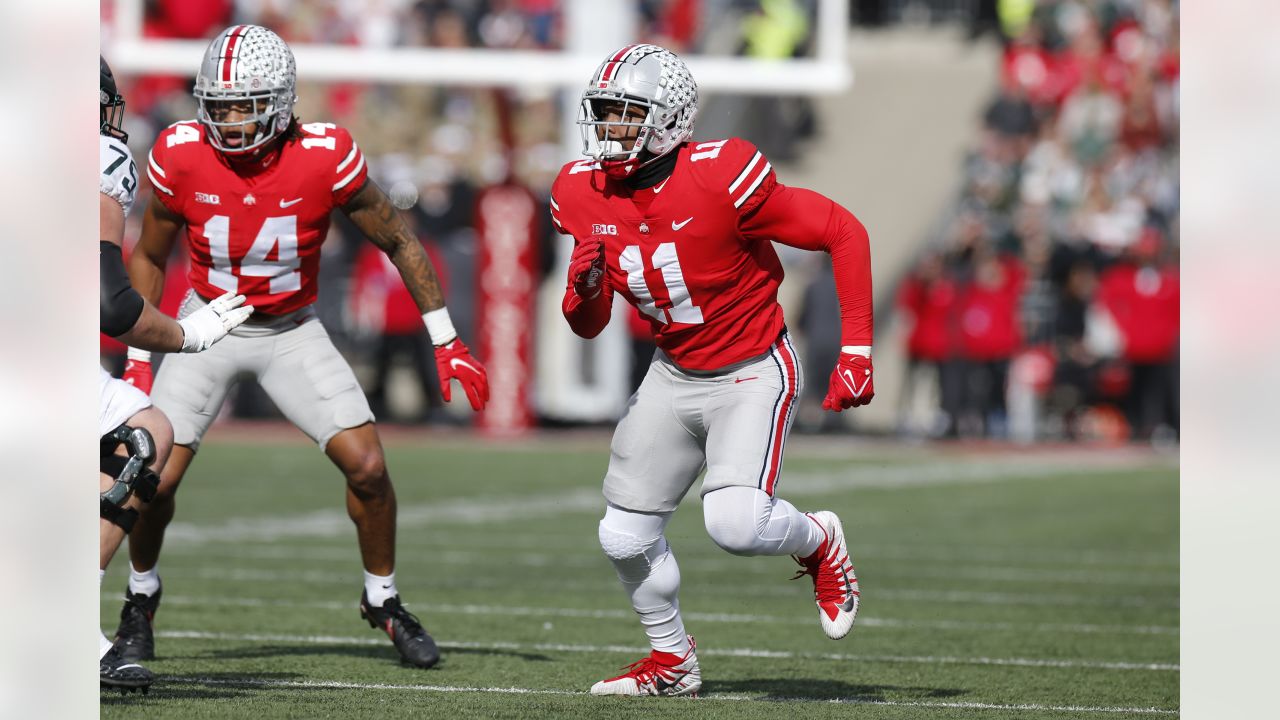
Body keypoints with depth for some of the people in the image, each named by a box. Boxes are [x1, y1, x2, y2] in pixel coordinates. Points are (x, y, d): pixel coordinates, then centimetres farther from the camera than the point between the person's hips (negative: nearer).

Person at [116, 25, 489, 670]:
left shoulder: (325, 158, -21)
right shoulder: (181, 157, -18)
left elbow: (398, 242, -7)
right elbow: (148, 258, 0)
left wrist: (446, 344, -5)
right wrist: (139, 357, -3)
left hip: (292, 331, 0)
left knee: (367, 467, -12)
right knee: (157, 477, -11)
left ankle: (382, 599, 13)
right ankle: (141, 595, 19)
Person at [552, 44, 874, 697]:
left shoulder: (719, 178, -26)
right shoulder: (582, 194, -7)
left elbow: (843, 233, -18)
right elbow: (587, 326, 3)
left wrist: (856, 352, -19)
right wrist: (585, 287, -22)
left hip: (752, 374, -6)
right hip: (674, 373, 6)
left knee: (735, 524, -25)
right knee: (625, 537, 6)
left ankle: (817, 540, 10)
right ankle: (672, 661, 30)